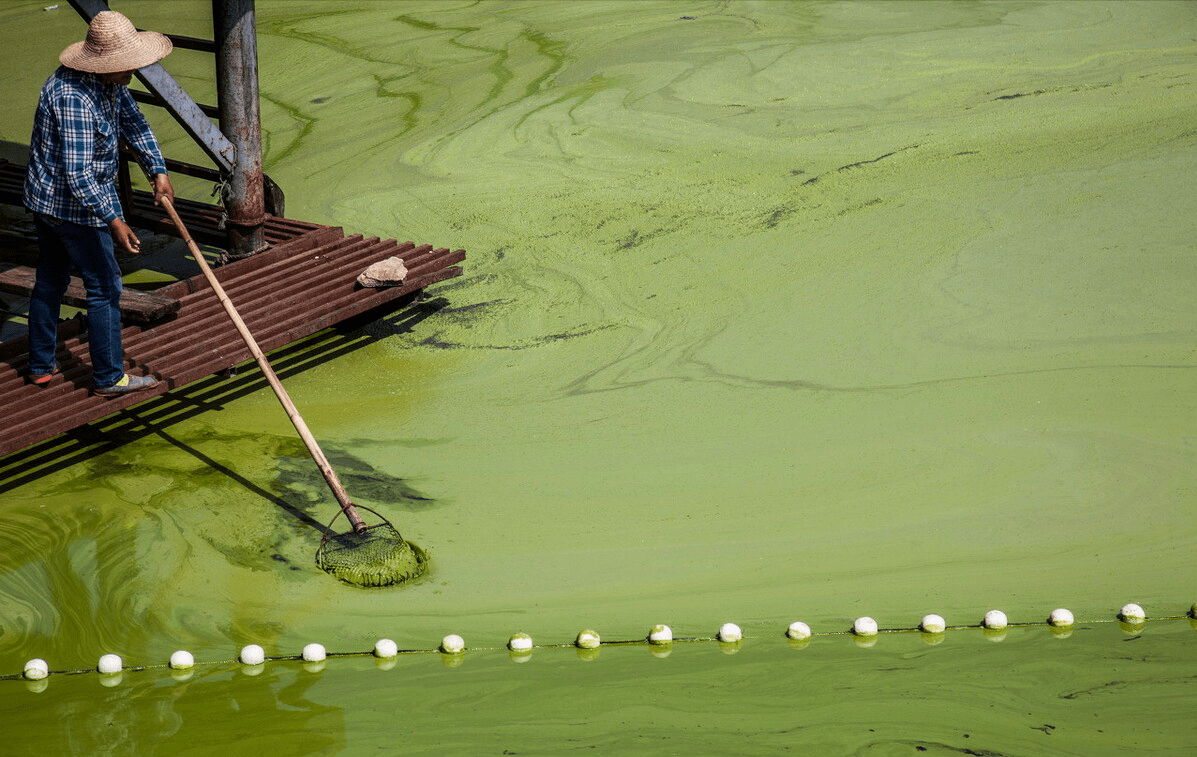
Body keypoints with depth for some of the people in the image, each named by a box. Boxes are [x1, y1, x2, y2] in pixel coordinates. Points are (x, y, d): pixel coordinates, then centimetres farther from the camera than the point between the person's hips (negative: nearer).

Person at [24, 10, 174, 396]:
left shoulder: (110, 83, -2)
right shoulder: (73, 99, -31)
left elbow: (133, 122, 12)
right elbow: (78, 174, -33)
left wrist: (158, 171, 0)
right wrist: (114, 222, -32)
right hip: (75, 207, -10)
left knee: (51, 279, 20)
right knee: (104, 288, 1)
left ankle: (41, 365, 34)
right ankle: (109, 378, 11)